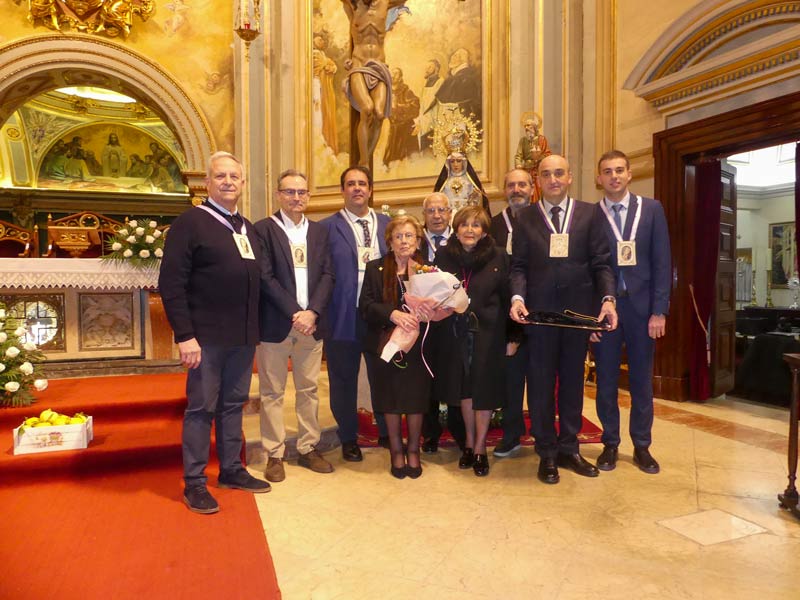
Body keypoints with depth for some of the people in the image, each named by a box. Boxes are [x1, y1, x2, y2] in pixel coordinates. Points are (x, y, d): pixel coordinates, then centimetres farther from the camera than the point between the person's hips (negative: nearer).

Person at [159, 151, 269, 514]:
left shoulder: (247, 228, 14)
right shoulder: (190, 222, -7)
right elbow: (171, 283, -12)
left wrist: (255, 329, 9)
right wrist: (185, 335, -17)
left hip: (243, 336, 6)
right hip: (206, 336, -6)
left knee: (234, 403, 15)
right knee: (202, 408, 4)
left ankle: (231, 470, 30)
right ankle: (194, 482, 19)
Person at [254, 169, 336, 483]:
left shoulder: (319, 231, 12)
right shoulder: (264, 229, -1)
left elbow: (327, 275, 5)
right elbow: (265, 277, -9)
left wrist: (312, 312, -9)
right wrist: (295, 313, -14)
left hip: (311, 322, 4)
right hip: (276, 324, -4)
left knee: (309, 389, 11)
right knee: (272, 391, 5)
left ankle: (308, 448, 23)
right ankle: (274, 455, 16)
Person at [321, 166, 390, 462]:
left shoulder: (387, 224, 9)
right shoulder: (327, 227, -1)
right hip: (343, 315, -2)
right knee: (344, 380, 10)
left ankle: (388, 434, 32)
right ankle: (349, 439, 29)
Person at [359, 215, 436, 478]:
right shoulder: (375, 268, 2)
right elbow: (365, 306, -6)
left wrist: (426, 311, -22)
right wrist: (393, 314, -22)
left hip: (417, 346, 0)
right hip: (384, 345, 0)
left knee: (416, 399, 6)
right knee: (391, 400, 10)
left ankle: (413, 449, 28)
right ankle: (396, 450, 29)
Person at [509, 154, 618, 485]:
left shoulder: (590, 213, 7)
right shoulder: (525, 217, 6)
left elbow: (600, 262, 2)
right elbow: (518, 265, 1)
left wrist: (607, 298, -12)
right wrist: (517, 297, -15)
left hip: (579, 309, 1)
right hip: (539, 309, -1)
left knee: (573, 379, 12)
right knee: (541, 381, 6)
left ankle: (568, 447, 27)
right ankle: (547, 452, 20)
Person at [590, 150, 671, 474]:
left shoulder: (652, 209, 4)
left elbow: (662, 262, 1)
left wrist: (659, 311, -5)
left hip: (642, 306, 1)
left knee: (642, 380, 10)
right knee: (606, 380, 8)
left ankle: (642, 446, 24)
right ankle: (610, 444, 23)